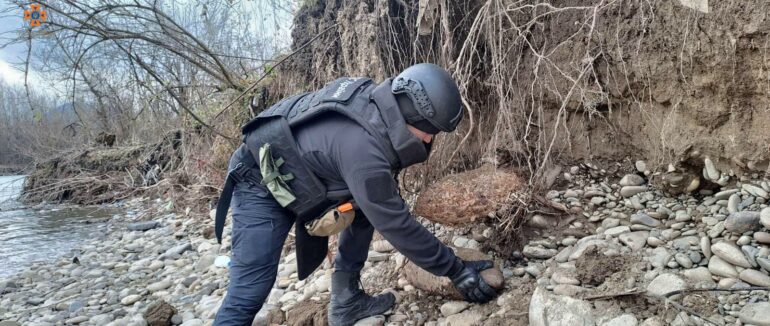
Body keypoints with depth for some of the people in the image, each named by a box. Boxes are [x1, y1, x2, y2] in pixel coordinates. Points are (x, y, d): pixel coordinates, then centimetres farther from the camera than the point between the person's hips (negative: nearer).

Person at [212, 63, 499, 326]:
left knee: (366, 210, 5)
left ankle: (345, 301, 15)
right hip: (261, 182, -9)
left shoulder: (376, 102, -12)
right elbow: (395, 223, -29)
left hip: (300, 173, 9)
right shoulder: (362, 148, -37)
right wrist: (455, 270, -20)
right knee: (252, 288, -12)